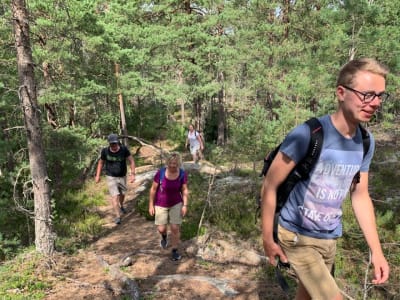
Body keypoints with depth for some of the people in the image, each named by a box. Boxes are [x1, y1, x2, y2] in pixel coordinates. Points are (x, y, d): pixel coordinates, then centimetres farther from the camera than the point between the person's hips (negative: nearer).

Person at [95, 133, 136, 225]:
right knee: (115, 196, -13)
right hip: (111, 177, -2)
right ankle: (118, 216, -7)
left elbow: (131, 161, -11)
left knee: (122, 194, 22)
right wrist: (97, 175, -1)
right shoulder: (105, 151, -15)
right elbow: (101, 163, 1)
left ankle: (121, 206, 52)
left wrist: (133, 174, -19)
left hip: (122, 177, 2)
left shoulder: (124, 149, -17)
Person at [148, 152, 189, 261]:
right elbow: (153, 189, -11)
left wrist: (185, 205, -11)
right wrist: (151, 205, -8)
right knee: (161, 229, 2)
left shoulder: (182, 174, -16)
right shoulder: (160, 172, -21)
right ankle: (164, 236, 39)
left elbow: (184, 190, -6)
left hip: (176, 203, 1)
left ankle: (175, 250, 19)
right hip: (161, 205, 0)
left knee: (175, 228, -3)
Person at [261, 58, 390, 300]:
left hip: (330, 239, 6)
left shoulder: (366, 142, -4)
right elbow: (270, 186, -17)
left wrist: (377, 251, 6)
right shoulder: (308, 134, -24)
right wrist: (268, 239, -13)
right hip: (297, 237, -6)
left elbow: (361, 196, 7)